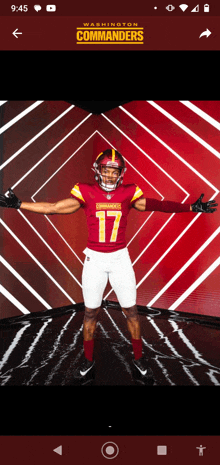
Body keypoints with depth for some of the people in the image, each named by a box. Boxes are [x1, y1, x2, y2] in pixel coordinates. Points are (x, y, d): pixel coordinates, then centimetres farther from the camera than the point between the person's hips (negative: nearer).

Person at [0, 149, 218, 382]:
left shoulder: (129, 193, -4)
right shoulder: (86, 192, -8)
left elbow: (157, 205, -6)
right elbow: (54, 208, -10)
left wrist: (191, 208, -10)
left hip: (120, 258, 1)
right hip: (94, 258, -1)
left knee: (131, 310, 9)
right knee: (90, 312, 10)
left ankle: (138, 357, 30)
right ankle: (88, 358, 31)